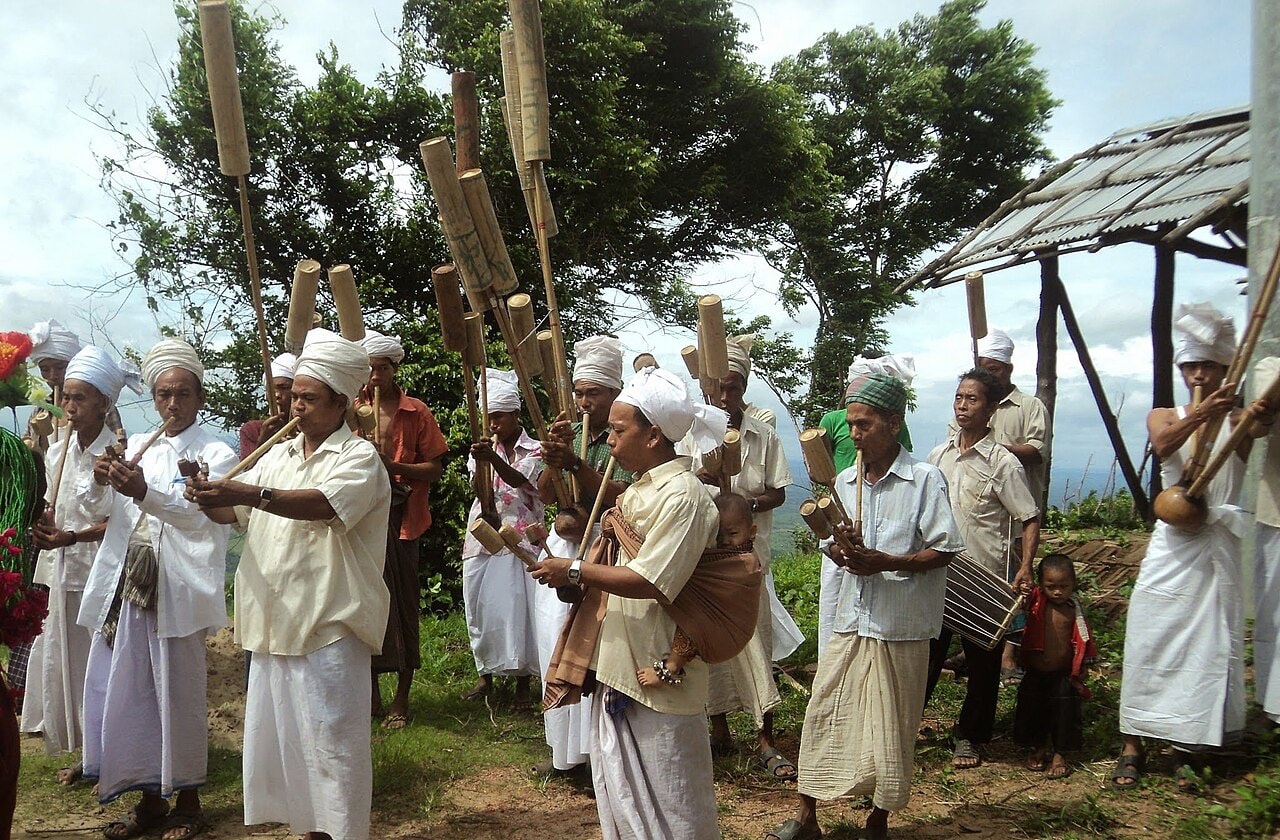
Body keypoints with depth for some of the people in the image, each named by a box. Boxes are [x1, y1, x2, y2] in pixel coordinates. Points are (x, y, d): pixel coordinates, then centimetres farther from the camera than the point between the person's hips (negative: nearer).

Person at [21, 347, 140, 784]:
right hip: (59, 570, 6)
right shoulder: (57, 450, 8)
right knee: (65, 661, 11)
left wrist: (72, 537, -23)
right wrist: (41, 526, -6)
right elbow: (48, 508, 15)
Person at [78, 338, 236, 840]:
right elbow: (98, 511, 10)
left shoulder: (215, 454, -1)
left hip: (177, 591, -5)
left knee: (179, 695, 2)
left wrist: (144, 493, -34)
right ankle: (151, 797, 24)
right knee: (129, 694, 8)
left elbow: (197, 515, -17)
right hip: (125, 586, 5)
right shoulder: (136, 448, 15)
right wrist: (100, 482, -12)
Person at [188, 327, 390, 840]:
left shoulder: (359, 457, -8)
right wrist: (209, 494, -12)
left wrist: (248, 493, -36)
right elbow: (229, 514, 11)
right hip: (273, 622, 7)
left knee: (329, 741, 0)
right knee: (280, 739, 13)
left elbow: (322, 504, -26)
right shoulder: (279, 456, 15)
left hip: (328, 625, -7)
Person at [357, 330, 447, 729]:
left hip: (400, 519, -2)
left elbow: (435, 469, 0)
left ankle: (402, 699, 10)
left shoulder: (416, 412, 2)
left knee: (403, 602, 0)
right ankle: (371, 693, 20)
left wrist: (394, 466, -15)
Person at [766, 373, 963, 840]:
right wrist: (842, 552, -10)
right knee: (823, 714, 6)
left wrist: (887, 563, -21)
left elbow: (944, 550, -10)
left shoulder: (925, 480, -9)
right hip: (851, 621, 5)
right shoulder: (845, 482, 8)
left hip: (900, 626, -5)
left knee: (889, 727, 7)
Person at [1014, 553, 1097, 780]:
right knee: (1033, 711, 13)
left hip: (1063, 676, -1)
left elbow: (1083, 645, 1)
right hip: (1035, 674, 1)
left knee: (1064, 715, 6)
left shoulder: (1075, 610, -6)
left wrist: (1080, 674, 1)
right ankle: (1039, 749, 34)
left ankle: (1059, 756, 23)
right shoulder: (1035, 604, -6)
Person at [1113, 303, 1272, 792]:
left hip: (1217, 550, 0)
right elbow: (1164, 445, -18)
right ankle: (1132, 747, 7)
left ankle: (1190, 752, 13)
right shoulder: (1164, 417, 6)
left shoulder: (1238, 421, 6)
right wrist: (1202, 413, -36)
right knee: (1149, 646, -1)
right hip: (1171, 547, 0)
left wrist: (1261, 412, -42)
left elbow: (1264, 419, -19)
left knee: (1208, 649, 2)